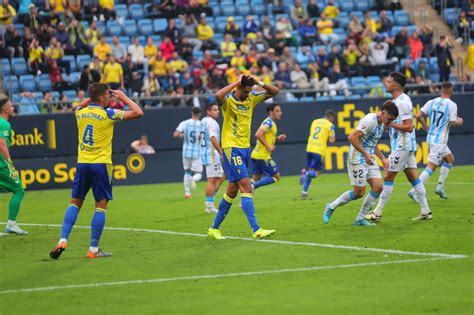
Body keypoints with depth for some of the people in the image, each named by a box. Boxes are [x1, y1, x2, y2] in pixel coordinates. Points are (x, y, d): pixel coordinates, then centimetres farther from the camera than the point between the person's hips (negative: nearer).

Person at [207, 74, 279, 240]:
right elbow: (218, 96, -36)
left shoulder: (252, 98, 7)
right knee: (246, 186, -16)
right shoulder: (228, 100, -12)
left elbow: (275, 91, 9)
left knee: (232, 191, 12)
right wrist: (236, 82, -27)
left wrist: (259, 83, -7)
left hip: (245, 148, 8)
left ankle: (214, 228, 22)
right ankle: (255, 230, -21)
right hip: (231, 148, -8)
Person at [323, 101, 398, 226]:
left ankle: (360, 219, 6)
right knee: (359, 192, -5)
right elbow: (352, 137, -25)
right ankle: (331, 207, 15)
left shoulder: (381, 124, 12)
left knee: (378, 187, -3)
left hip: (369, 159, 9)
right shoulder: (370, 121, -19)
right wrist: (365, 154, -23)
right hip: (357, 159, -9)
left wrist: (382, 158, 14)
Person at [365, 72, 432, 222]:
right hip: (406, 146, 10)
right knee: (413, 177, 9)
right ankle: (425, 211, 8)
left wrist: (390, 123, -19)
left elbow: (409, 127, -22)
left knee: (388, 177, -5)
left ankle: (377, 213, -1)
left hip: (402, 146, -10)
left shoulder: (402, 102, -18)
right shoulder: (403, 98, 11)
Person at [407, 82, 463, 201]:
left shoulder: (431, 102, 5)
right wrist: (459, 122, 7)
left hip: (431, 137, 8)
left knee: (450, 159, 24)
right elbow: (453, 123, -14)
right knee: (431, 167, -9)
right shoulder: (451, 105, -11)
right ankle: (414, 191, -16)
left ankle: (440, 186, 21)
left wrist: (426, 126, 13)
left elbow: (418, 116, -2)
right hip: (440, 140, -8)